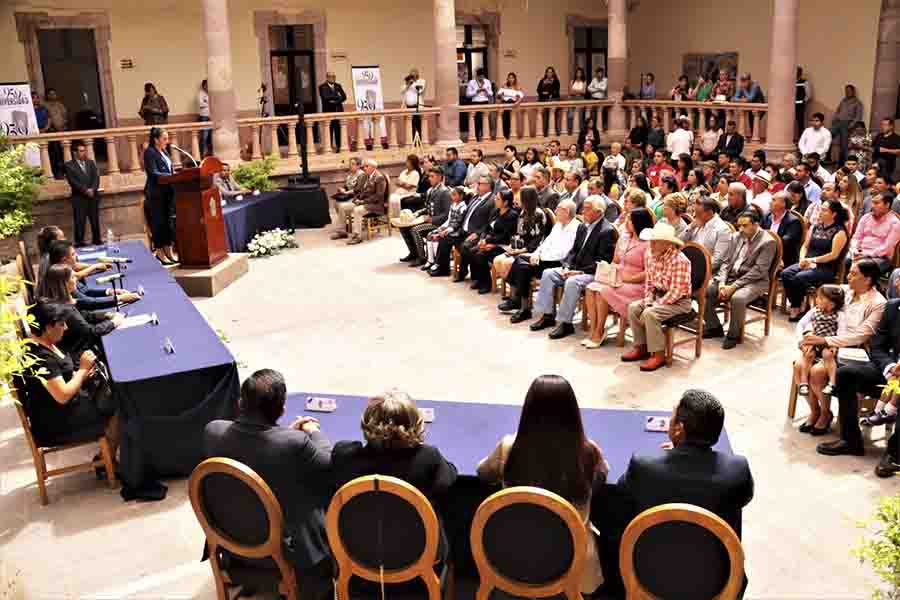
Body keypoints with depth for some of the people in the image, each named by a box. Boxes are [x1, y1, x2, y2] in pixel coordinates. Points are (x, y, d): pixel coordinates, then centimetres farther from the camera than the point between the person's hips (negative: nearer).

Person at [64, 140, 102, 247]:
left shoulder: (91, 163, 14)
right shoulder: (69, 165, 1)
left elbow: (96, 177, 5)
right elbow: (73, 181, -8)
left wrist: (92, 189, -11)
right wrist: (85, 190, -14)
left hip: (93, 196, 4)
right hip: (79, 198, -4)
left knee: (95, 220, 6)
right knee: (79, 221, -5)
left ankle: (97, 240, 14)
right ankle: (79, 243, -2)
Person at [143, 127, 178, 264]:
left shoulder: (164, 152, 16)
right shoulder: (150, 152, -8)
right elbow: (154, 173, -16)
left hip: (168, 191, 8)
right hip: (156, 193, -7)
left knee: (170, 221, 6)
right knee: (159, 222, -3)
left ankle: (169, 250, 12)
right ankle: (160, 252, 4)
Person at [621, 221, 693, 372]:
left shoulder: (679, 260, -23)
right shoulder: (651, 256, 1)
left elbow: (677, 291, -24)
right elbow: (648, 282, 9)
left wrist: (656, 305, -22)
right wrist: (648, 301, -6)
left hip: (679, 302, -8)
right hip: (659, 296, 9)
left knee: (649, 314, -27)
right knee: (633, 308, -4)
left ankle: (659, 354, -15)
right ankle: (641, 347, 6)